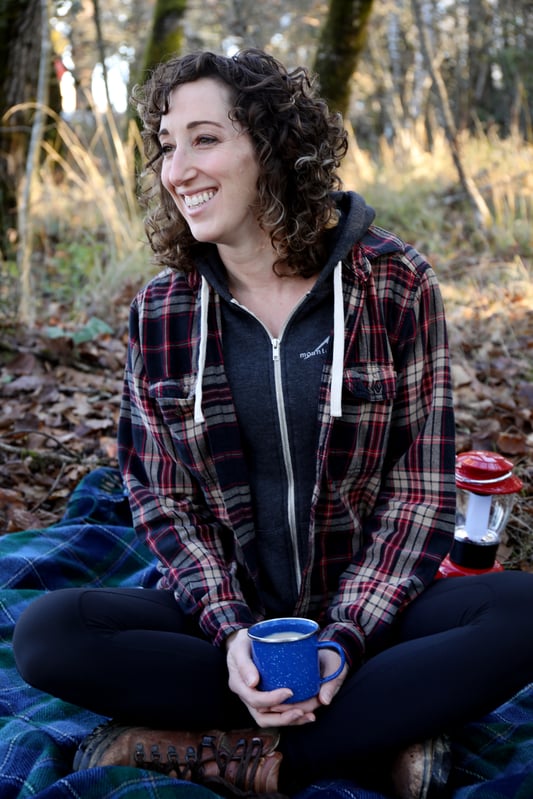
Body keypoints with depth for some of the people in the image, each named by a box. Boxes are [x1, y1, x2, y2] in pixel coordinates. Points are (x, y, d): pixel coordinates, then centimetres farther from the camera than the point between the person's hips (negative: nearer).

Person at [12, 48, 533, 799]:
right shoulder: (161, 312, -1)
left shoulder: (395, 284, -7)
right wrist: (230, 632, -16)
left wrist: (347, 637, -17)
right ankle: (378, 737, -19)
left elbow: (422, 487, -5)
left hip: (368, 609, -1)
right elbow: (162, 498, 0)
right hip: (228, 615, 2)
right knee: (47, 633, -24)